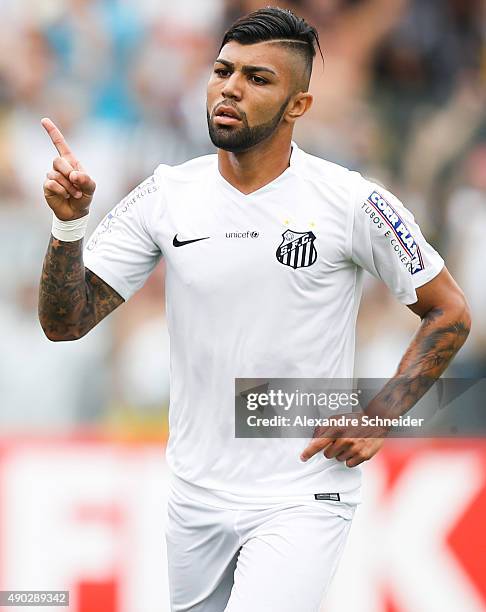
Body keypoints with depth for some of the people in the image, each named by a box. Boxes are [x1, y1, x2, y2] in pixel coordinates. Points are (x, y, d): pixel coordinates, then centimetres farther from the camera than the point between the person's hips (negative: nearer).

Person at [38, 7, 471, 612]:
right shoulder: (166, 195, -1)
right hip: (195, 494, 4)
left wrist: (380, 416, -8)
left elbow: (449, 312, 2)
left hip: (303, 498, -4)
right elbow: (65, 323, -1)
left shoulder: (353, 204, -9)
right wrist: (69, 222, -18)